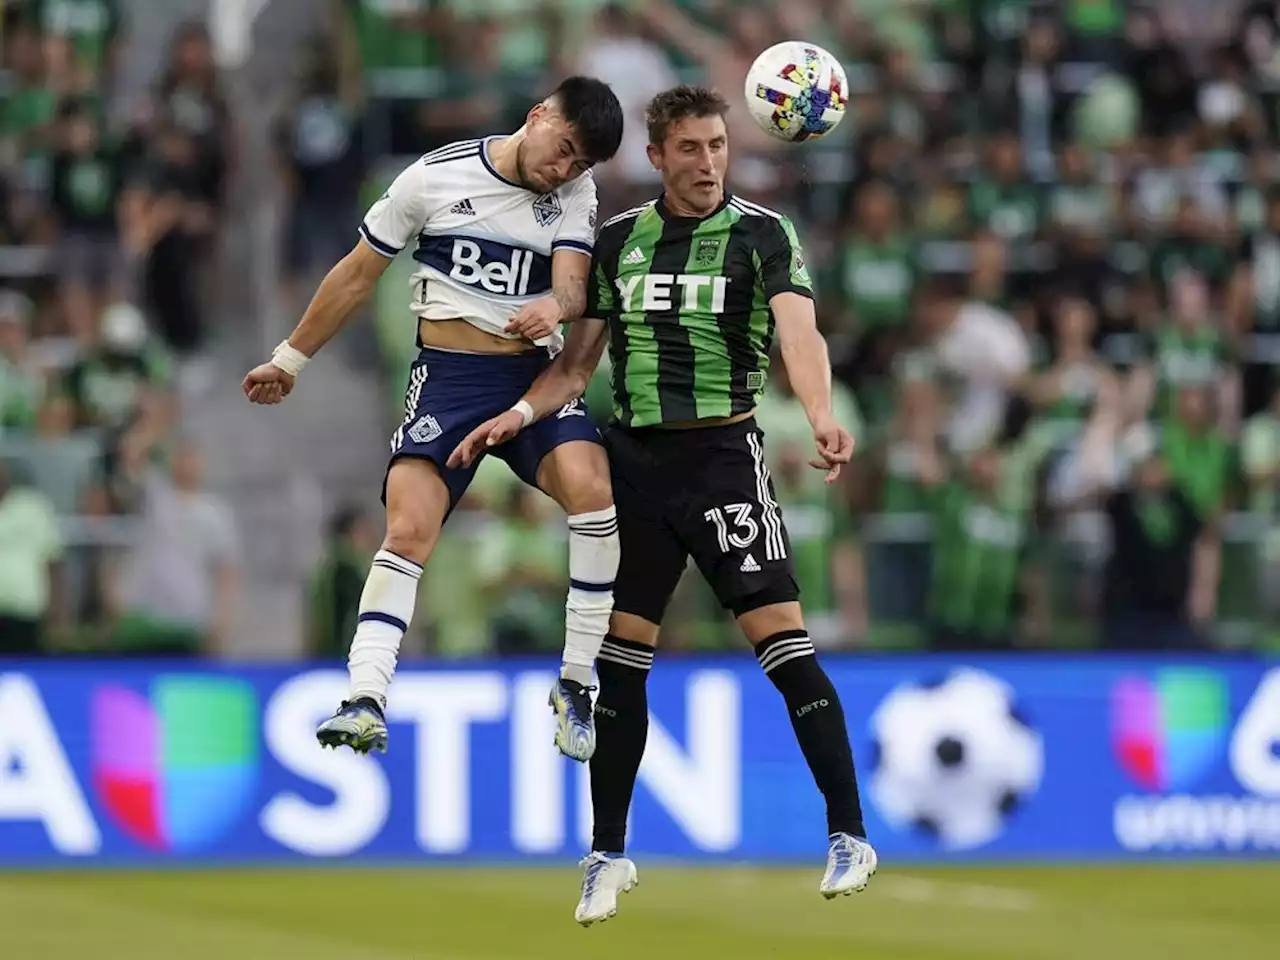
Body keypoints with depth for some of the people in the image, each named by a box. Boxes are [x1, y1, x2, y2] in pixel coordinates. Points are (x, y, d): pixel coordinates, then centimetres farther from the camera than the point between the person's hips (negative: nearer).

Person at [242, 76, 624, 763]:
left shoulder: (575, 194, 4)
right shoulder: (436, 177, -2)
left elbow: (573, 281, -12)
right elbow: (358, 275, 8)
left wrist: (556, 304, -37)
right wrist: (291, 359, 14)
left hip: (534, 375, 1)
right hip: (447, 374, -1)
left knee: (592, 489, -25)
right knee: (408, 528, -20)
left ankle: (574, 686, -14)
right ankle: (365, 700, -23)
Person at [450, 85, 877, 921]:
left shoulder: (761, 234, -4)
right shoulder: (617, 241, 9)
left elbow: (799, 332, -20)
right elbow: (579, 360, 14)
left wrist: (823, 417, -38)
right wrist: (521, 413, -4)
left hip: (724, 454, -4)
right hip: (634, 460, 4)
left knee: (781, 638, -12)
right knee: (619, 658, 4)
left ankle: (850, 837, -7)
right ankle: (609, 856, 14)